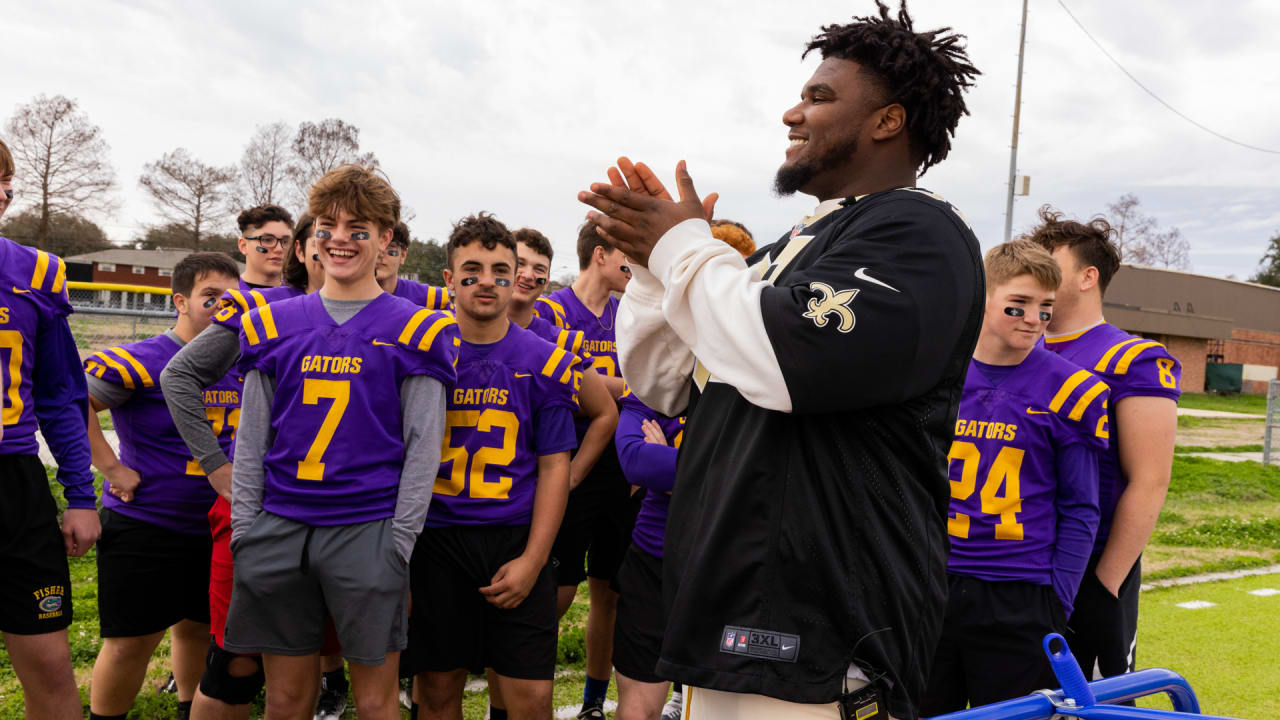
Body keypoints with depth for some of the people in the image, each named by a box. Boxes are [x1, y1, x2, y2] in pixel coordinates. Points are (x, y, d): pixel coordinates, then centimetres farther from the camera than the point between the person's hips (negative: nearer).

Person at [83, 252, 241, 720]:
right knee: (131, 642, 1)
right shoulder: (144, 361, -15)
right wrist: (111, 467, -22)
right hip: (144, 523, -5)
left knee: (196, 628, 18)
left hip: (215, 525, 6)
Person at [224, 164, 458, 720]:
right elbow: (251, 439, 12)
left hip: (367, 530, -3)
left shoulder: (415, 330, 1)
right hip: (279, 528, 3)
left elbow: (423, 447, -2)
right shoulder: (273, 323, 11)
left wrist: (399, 544, -8)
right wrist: (244, 532, 6)